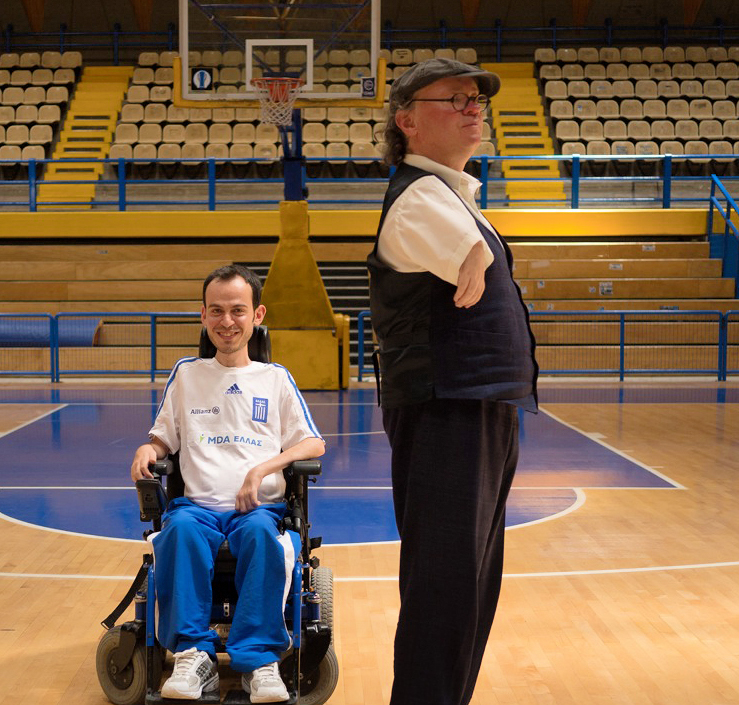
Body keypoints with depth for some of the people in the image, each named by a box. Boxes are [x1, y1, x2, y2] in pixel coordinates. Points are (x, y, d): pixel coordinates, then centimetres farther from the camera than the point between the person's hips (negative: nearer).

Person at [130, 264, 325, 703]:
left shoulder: (275, 379, 16)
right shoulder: (186, 374, 19)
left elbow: (314, 445, 10)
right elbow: (163, 440, 22)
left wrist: (263, 468, -7)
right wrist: (147, 450, -3)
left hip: (260, 507, -1)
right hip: (198, 504, 1)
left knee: (262, 532, -36)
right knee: (181, 530, -34)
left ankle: (259, 657, -35)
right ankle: (193, 654, -32)